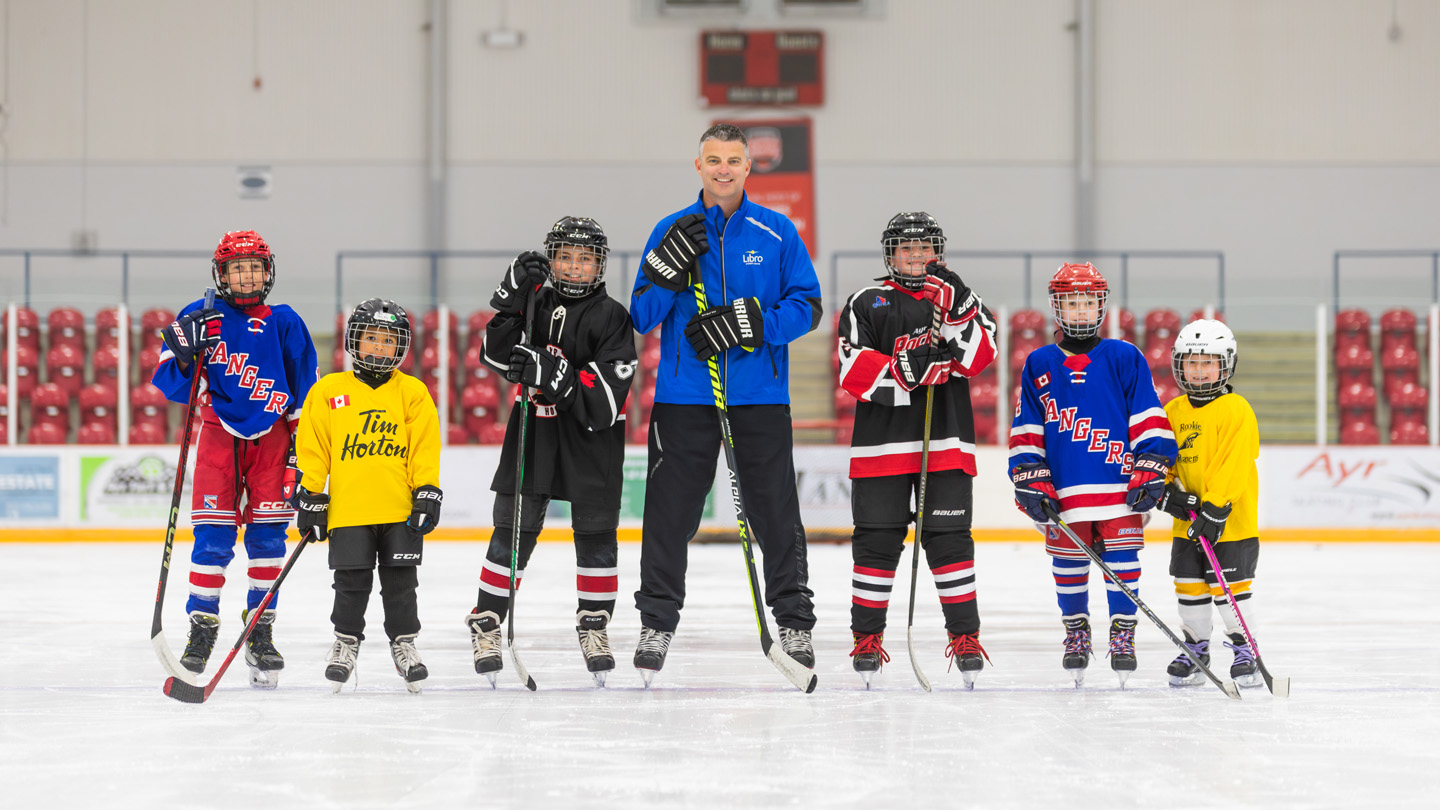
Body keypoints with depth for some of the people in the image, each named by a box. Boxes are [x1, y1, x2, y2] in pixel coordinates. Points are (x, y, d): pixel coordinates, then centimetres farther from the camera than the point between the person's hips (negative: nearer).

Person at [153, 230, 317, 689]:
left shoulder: (284, 323, 2)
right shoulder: (201, 318, -1)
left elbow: (304, 388, 8)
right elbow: (172, 384, -2)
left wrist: (302, 440, 3)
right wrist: (182, 354, -22)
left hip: (271, 438, 1)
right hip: (218, 433, -1)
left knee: (268, 537, 2)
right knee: (212, 539, -6)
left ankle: (261, 631, 12)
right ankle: (202, 626, 5)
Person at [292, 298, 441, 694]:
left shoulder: (413, 393, 4)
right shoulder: (328, 391, 3)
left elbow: (425, 448, 2)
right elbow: (312, 446, 4)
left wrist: (427, 493, -5)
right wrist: (310, 497, 1)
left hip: (401, 511, 0)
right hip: (348, 509, 0)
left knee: (401, 581, 6)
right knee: (352, 583, 3)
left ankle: (404, 643, 18)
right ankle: (346, 641, 19)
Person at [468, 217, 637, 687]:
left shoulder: (611, 317, -7)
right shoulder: (536, 304, 5)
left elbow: (607, 396, -16)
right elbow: (496, 356, -2)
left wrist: (555, 375, -28)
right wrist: (511, 302, -13)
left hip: (590, 437, -2)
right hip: (533, 431, 2)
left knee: (596, 533, 3)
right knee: (514, 529, -1)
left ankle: (595, 626, 17)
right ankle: (487, 623, 6)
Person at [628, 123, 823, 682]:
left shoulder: (777, 233, 3)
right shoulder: (672, 231, 5)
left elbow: (807, 306, -1)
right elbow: (642, 317, 2)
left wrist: (752, 324, -17)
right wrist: (667, 267, -15)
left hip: (760, 399, 0)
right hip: (685, 398, 0)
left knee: (775, 511, 2)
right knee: (670, 512, 1)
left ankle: (795, 622, 13)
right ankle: (657, 623, 13)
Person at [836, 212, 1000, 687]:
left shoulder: (959, 299, 12)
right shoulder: (867, 304, 6)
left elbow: (979, 356, -5)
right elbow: (853, 371, -6)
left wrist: (955, 311, -19)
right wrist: (905, 370, -19)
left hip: (946, 442, 1)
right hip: (881, 442, -1)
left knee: (949, 538, -2)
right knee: (877, 540, 1)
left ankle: (965, 636, 5)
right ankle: (867, 637, 10)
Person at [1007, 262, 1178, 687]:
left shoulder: (1124, 358, 3)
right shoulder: (1039, 365, 9)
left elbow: (1149, 419, 3)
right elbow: (1026, 430, 10)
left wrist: (1151, 470, -4)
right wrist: (1029, 480, 2)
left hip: (1120, 484, -2)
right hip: (1064, 489, 2)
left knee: (1121, 559, -1)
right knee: (1068, 563, 7)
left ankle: (1123, 632, 9)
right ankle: (1076, 630, 23)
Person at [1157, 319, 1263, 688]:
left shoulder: (1236, 410, -12)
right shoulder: (1173, 411, 8)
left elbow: (1233, 466, -18)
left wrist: (1215, 510, -23)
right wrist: (1169, 492, -6)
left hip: (1231, 519, -6)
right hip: (1188, 521, 6)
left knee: (1230, 587, -2)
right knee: (1189, 585, 10)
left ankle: (1244, 650, 13)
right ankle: (1195, 650, 23)